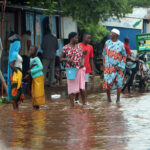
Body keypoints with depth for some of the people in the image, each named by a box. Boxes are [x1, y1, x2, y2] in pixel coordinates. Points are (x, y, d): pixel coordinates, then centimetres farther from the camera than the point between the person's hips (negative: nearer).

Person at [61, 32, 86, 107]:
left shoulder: (78, 47, 7)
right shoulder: (66, 48, -4)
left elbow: (82, 56, 16)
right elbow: (61, 58, 2)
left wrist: (82, 62, -4)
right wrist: (67, 59, -18)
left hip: (79, 69, 2)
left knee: (82, 86, -2)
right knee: (71, 86, 2)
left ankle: (84, 102, 10)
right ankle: (72, 103, 9)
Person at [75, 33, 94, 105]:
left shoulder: (90, 47, 8)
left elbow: (91, 59, 12)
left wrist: (92, 70, 9)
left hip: (87, 69, 4)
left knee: (85, 84, 4)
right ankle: (76, 99, 13)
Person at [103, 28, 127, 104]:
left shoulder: (121, 44, -3)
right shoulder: (107, 43, 6)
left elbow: (124, 56, 3)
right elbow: (104, 54, 14)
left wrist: (120, 66, -6)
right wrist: (104, 65, 8)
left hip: (118, 67, -1)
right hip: (108, 67, 1)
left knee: (119, 83, -1)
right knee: (107, 82, -4)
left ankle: (118, 99, 7)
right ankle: (108, 98, 10)